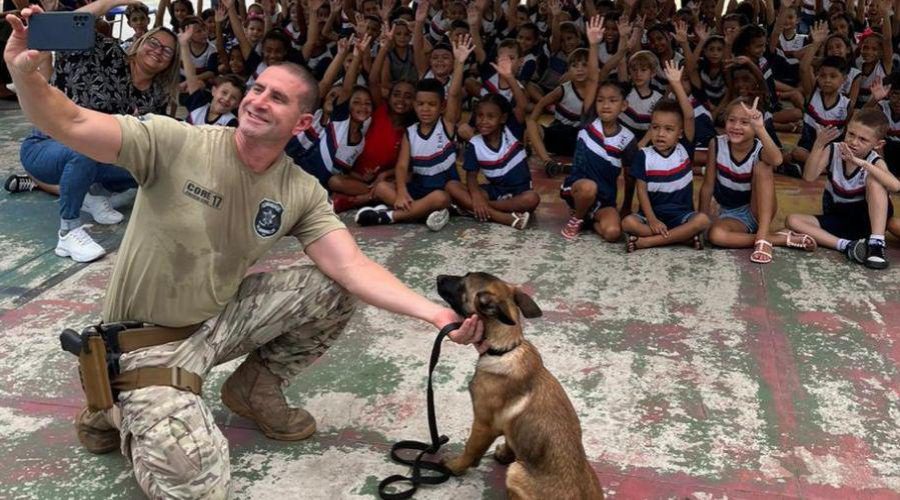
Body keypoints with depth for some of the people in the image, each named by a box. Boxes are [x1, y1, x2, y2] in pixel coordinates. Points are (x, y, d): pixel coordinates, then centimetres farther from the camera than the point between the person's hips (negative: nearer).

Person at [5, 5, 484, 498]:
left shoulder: (302, 193, -7)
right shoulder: (176, 142, -19)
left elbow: (352, 267, -15)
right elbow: (71, 126, -25)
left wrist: (435, 313, -28)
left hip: (220, 319, 5)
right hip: (147, 339, -5)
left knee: (332, 289, -11)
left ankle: (255, 387, 11)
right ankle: (119, 412, 12)